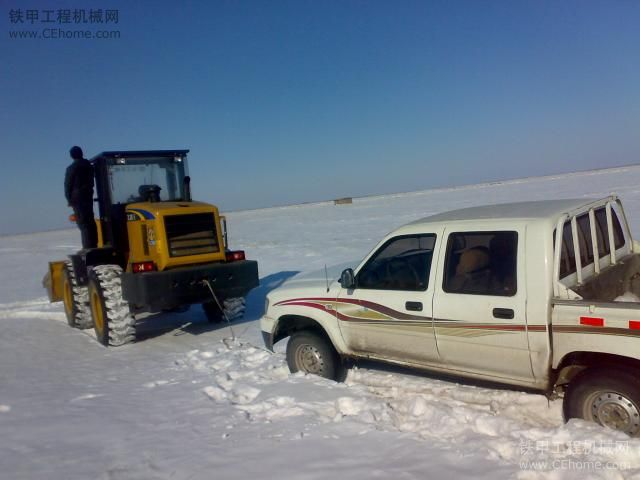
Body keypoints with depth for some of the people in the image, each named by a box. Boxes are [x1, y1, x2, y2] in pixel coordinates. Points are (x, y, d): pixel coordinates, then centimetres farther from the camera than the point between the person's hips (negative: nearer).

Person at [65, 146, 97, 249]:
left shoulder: (71, 168, -10)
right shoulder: (89, 166, 8)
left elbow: (68, 185, -7)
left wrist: (69, 199, 2)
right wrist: (88, 192, 18)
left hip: (77, 198, -6)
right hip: (88, 196, 6)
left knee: (83, 223, -7)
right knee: (90, 222, 12)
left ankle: (88, 247, -10)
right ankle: (93, 245, 15)